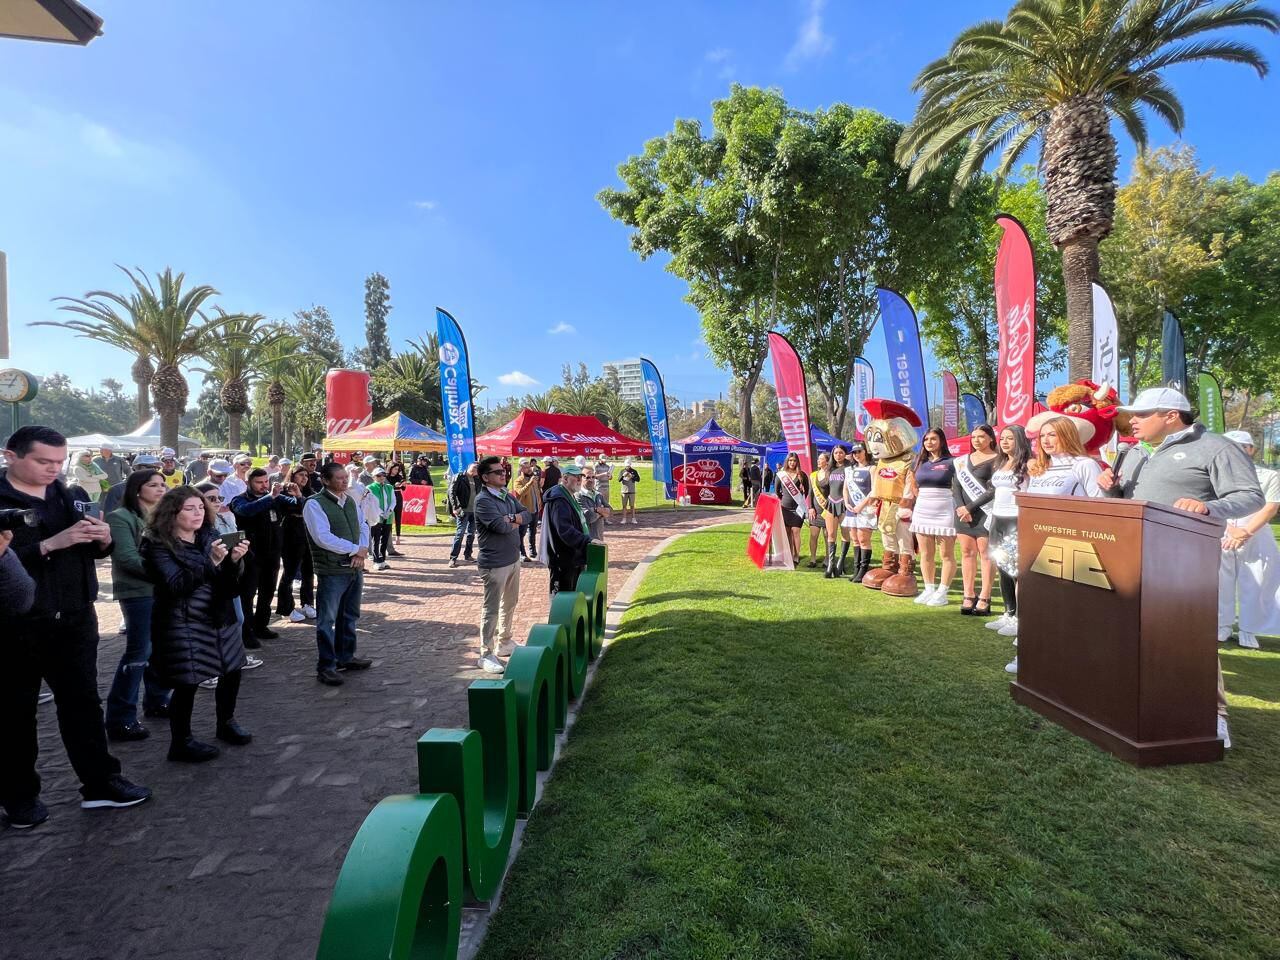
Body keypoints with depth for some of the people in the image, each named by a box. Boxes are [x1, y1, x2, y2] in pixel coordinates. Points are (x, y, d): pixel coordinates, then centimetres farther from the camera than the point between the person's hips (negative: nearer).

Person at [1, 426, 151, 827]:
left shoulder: (68, 496, 8)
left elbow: (93, 552, 12)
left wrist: (103, 540, -9)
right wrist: (51, 544, -27)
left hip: (75, 618, 5)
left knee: (83, 702, 11)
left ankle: (100, 783, 21)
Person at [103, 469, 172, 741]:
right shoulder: (121, 518, -9)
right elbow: (128, 559, -17)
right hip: (138, 592, -7)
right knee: (138, 653, -6)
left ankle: (157, 701, 27)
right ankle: (120, 720, 3)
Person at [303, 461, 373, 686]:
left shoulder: (350, 501, 11)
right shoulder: (315, 504, -12)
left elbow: (363, 526, 13)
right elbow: (323, 537, -20)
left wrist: (363, 550, -6)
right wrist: (355, 550, -15)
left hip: (355, 568, 8)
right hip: (331, 570, -7)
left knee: (349, 616, 18)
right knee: (327, 619, 2)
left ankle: (345, 657, 32)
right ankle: (326, 666, 12)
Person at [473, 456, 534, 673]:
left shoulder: (508, 496, 11)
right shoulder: (483, 500, -16)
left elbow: (527, 515, 7)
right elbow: (501, 526, -26)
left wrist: (512, 518, -13)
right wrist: (516, 523, -6)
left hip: (513, 558, 9)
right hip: (495, 563, -9)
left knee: (510, 604, 20)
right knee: (491, 609, -1)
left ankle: (504, 643, 36)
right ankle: (486, 655, 8)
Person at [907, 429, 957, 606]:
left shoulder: (950, 462, -4)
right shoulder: (919, 462, 11)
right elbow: (913, 486, 25)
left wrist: (960, 507, -10)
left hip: (944, 511, -5)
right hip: (922, 510, 5)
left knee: (947, 554, 0)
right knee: (926, 554, 8)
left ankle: (942, 592, 4)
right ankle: (929, 589, 16)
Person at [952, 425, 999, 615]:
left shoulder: (996, 460, -2)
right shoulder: (962, 460, 15)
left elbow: (993, 490, -10)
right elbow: (955, 485, 8)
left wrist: (970, 507, -13)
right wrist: (960, 508, -7)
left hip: (985, 512, -5)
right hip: (963, 512, 5)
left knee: (985, 554, -3)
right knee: (967, 553, 6)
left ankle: (984, 599, -1)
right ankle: (968, 596, 11)